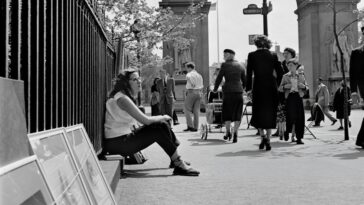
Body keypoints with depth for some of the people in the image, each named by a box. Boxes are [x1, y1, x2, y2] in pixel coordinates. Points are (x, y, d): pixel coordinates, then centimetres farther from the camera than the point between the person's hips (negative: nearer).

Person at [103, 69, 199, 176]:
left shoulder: (127, 96, 13)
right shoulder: (122, 98, -19)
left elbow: (142, 120, 12)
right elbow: (145, 120, -21)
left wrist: (161, 118, -2)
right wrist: (163, 117, -5)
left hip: (123, 137, 9)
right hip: (117, 144, -9)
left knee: (162, 125, 5)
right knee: (159, 130, -15)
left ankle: (176, 160, 16)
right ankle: (179, 165, -8)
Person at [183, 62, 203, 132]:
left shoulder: (189, 74, -4)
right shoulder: (199, 75, 17)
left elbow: (188, 77, -27)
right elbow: (201, 86, 16)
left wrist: (192, 84, -15)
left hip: (191, 92, -7)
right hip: (199, 93, 7)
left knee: (187, 109, 0)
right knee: (196, 110, 6)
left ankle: (190, 126, -7)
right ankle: (195, 127, 6)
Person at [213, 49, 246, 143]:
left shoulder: (225, 65, -2)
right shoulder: (240, 66, 9)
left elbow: (219, 79, -2)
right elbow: (244, 81, 13)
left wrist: (215, 89, 13)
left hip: (228, 91, -2)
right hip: (238, 91, 3)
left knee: (227, 112, 13)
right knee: (237, 113, 7)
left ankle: (228, 132, 10)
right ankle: (235, 133, -3)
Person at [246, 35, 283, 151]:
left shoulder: (252, 55, -2)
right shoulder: (273, 55, 3)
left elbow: (249, 73, -3)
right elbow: (280, 72, 2)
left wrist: (248, 88, 3)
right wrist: (279, 87, 13)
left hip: (258, 87, -2)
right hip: (271, 87, 2)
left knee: (258, 114, 11)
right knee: (270, 114, 10)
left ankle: (263, 136, -9)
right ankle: (268, 140, 9)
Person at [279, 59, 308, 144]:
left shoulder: (301, 76, 11)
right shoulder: (285, 76, 8)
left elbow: (306, 87, 16)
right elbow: (280, 88, 8)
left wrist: (303, 86, -6)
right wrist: (285, 86, -12)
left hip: (298, 97, 1)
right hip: (289, 98, -1)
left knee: (299, 118, -4)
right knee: (291, 116, -8)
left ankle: (299, 138, 3)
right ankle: (292, 135, 14)